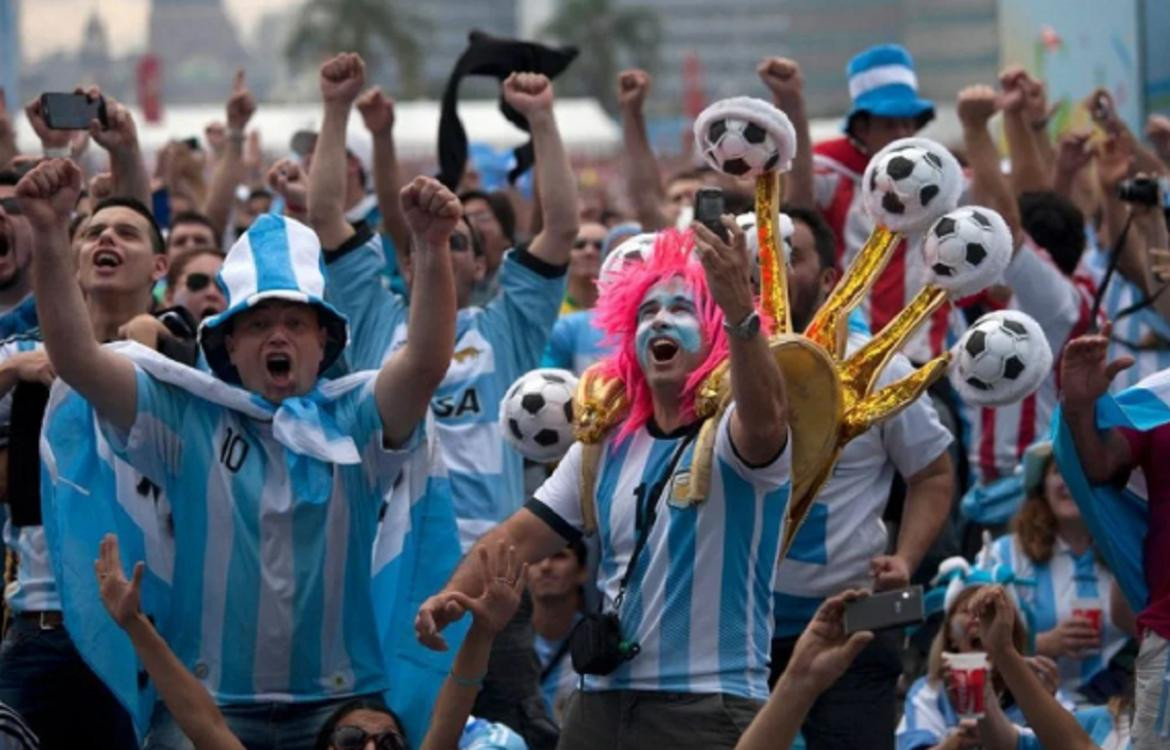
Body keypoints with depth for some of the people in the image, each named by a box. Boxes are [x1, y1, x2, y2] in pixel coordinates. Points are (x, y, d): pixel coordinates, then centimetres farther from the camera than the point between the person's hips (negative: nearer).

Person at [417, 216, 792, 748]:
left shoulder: (731, 430, -6)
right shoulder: (607, 443, 13)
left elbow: (765, 419, -30)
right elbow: (521, 535, 11)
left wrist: (741, 312, -47)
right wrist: (455, 593, -8)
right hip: (602, 701, 6)